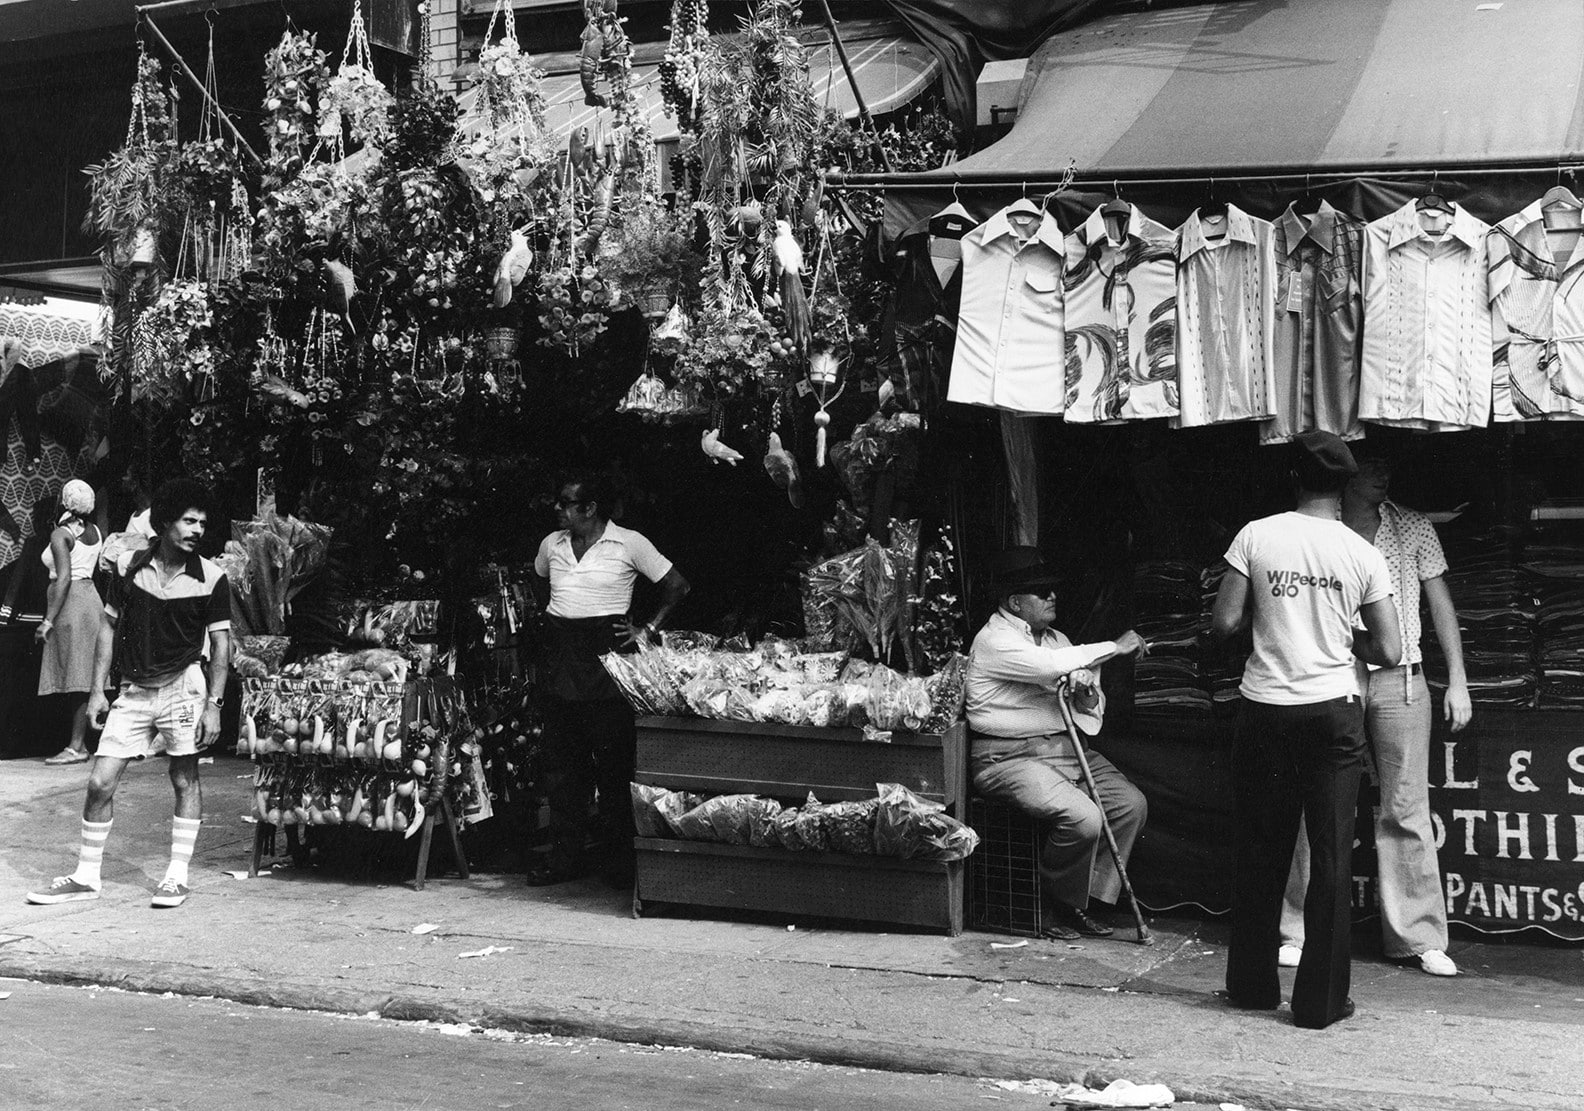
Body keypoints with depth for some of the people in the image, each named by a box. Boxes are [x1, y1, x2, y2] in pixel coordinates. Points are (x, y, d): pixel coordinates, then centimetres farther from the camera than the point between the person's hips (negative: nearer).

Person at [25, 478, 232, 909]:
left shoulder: (210, 578, -6)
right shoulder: (128, 566, 1)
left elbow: (221, 644, -3)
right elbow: (109, 626, 9)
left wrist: (213, 704, -9)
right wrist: (98, 690, 6)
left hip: (182, 683, -2)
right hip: (133, 690, 3)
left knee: (185, 780, 2)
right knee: (99, 782, 1)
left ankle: (177, 876, 13)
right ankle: (86, 876, 14)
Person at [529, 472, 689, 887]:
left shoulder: (629, 543, -4)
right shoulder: (552, 545, 11)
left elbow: (677, 585, 0)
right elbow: (538, 581, 33)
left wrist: (647, 630, -4)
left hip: (606, 651, -5)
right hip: (560, 656, 5)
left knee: (614, 758, -3)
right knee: (561, 757, 6)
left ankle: (622, 855, 6)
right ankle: (566, 854, 13)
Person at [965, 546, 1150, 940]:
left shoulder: (1055, 639, 17)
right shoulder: (995, 641, -10)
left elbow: (1092, 711, 20)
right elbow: (1052, 665, -28)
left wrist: (1088, 693, -6)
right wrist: (1115, 647, -19)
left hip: (1065, 747, 9)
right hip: (1008, 757, -9)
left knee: (1131, 804, -8)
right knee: (1082, 817, -27)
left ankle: (1089, 899, 2)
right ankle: (1056, 908, -3)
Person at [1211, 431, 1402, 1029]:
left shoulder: (1256, 536, -4)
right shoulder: (1362, 554, -3)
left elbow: (1223, 623, -6)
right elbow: (1389, 651, -2)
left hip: (1265, 710, 1)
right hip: (1332, 711, -1)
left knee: (1260, 851, 12)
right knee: (1331, 856, 5)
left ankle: (1252, 984, 22)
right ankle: (1321, 998, 8)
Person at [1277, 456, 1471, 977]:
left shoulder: (1414, 529, 10)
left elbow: (1440, 604, 12)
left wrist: (1457, 680, 7)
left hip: (1399, 679, 1)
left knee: (1406, 811, 2)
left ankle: (1419, 938, 9)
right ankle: (1300, 933, 10)